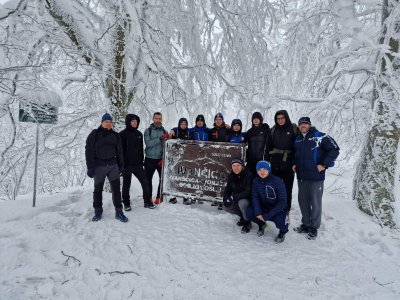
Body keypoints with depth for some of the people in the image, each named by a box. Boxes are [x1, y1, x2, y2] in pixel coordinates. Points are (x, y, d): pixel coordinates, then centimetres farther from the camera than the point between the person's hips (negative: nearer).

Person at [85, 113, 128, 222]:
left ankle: (119, 212, 7)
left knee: (116, 188, 0)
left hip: (113, 165, 2)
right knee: (98, 189, 9)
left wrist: (121, 166, 10)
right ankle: (98, 211, 23)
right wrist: (90, 167, -9)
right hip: (99, 166, -2)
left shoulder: (115, 135, 10)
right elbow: (89, 151, -4)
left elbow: (119, 152, 14)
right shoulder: (94, 134, -1)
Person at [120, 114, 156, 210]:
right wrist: (121, 163, -12)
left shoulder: (139, 134, 11)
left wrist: (142, 161, 14)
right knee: (126, 184, 7)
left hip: (138, 164, 4)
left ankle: (147, 201, 14)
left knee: (145, 182, 2)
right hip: (127, 164, -4)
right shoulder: (123, 134, -6)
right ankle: (126, 203, 22)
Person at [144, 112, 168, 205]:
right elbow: (148, 144, -15)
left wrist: (164, 158, -7)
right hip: (150, 159, -1)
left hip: (161, 159, 2)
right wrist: (160, 138, -21)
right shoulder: (148, 131, -1)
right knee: (148, 179, 6)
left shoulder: (164, 131, 6)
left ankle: (159, 197, 17)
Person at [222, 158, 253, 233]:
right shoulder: (231, 176, -5)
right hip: (237, 199, 7)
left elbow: (248, 192, -30)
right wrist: (226, 199, -19)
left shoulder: (249, 175, -24)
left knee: (242, 203, -35)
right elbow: (227, 189, 1)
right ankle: (242, 216, 14)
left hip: (248, 199, -6)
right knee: (226, 207, -10)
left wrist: (234, 197, -34)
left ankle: (247, 222, -8)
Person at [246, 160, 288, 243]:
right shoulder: (256, 181, -5)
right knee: (249, 212, -22)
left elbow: (282, 202, -19)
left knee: (279, 221, -34)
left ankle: (282, 231, 6)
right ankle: (261, 224, 13)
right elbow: (255, 197, -3)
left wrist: (268, 215, -25)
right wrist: (257, 212, -21)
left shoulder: (277, 181, -18)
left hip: (278, 209, -4)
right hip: (263, 207, 4)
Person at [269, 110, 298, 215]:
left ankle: (286, 211, 17)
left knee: (287, 188, 6)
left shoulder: (294, 129, -2)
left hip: (288, 164, -3)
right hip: (275, 164, 3)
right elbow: (269, 145, 11)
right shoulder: (273, 129, 8)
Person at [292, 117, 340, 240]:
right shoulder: (297, 139, 12)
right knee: (303, 201, 14)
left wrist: (324, 164, -14)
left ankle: (314, 227, 19)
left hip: (316, 176, -6)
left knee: (315, 202, 4)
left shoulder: (320, 136, -8)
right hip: (301, 176, 6)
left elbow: (334, 149, -10)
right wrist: (295, 164, 10)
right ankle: (306, 224, 29)